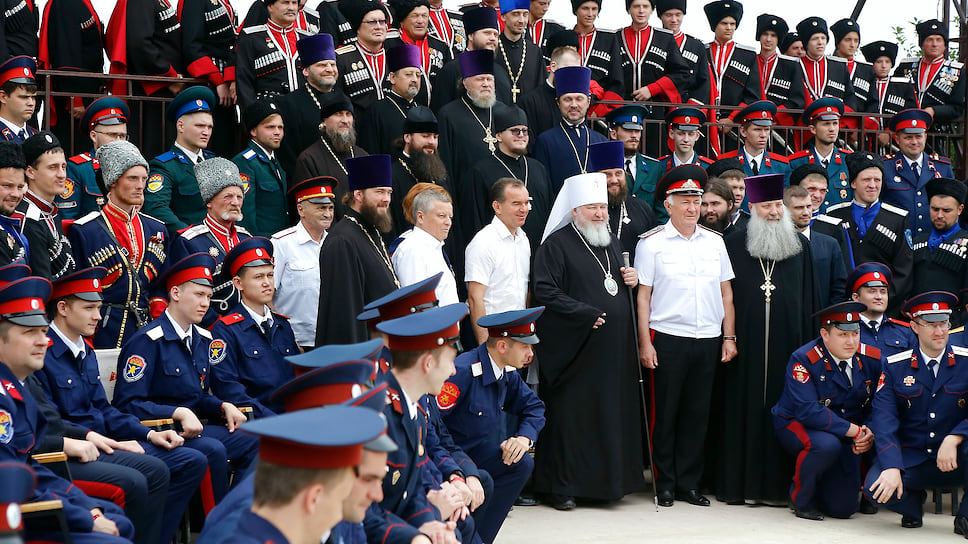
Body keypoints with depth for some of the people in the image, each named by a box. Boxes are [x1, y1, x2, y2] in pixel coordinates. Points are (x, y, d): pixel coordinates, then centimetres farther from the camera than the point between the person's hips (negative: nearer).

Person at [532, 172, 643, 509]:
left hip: (613, 348, 7)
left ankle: (606, 480, 16)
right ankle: (560, 487, 3)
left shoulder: (611, 243, 17)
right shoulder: (557, 244, -6)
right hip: (573, 348, -7)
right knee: (569, 415, -4)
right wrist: (587, 314, -18)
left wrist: (631, 280, 6)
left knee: (612, 412, 7)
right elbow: (544, 292, -15)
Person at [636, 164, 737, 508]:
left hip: (708, 339, 4)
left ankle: (689, 484, 16)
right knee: (665, 413, 1)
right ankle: (664, 484, 11)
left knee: (697, 414, 7)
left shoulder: (714, 242, 11)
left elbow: (726, 293, 15)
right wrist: (645, 343, -6)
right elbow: (643, 296, -1)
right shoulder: (652, 243, 0)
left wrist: (729, 337, 9)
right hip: (667, 338, -3)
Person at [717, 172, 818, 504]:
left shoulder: (800, 246, 11)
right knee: (744, 410, 0)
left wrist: (809, 342, 5)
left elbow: (809, 300, 12)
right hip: (745, 343, -2)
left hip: (787, 343, 2)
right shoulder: (733, 246, 4)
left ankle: (779, 483, 8)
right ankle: (738, 485, 6)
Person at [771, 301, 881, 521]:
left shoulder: (872, 359, -7)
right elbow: (808, 411, -30)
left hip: (847, 435, 4)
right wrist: (854, 431, -31)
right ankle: (801, 498, -10)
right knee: (827, 445, -39)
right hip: (797, 425, -4)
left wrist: (869, 434, -23)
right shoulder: (803, 360, -22)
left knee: (843, 508, -4)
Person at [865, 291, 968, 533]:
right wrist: (892, 468, -24)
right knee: (875, 488, -27)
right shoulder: (894, 367, -1)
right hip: (909, 457, 1)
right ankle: (913, 502, 12)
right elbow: (883, 420, -9)